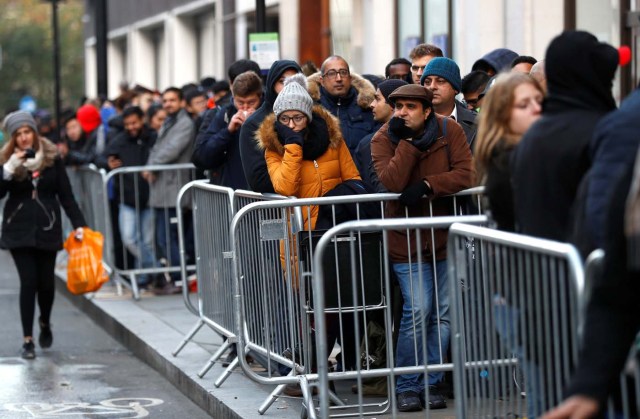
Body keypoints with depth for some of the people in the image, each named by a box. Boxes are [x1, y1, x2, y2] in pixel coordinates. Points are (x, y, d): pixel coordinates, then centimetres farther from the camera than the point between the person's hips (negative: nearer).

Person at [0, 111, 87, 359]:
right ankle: (28, 340, 0)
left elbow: (66, 195, 2)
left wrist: (78, 224, -5)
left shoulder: (52, 158, 0)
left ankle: (45, 323, 35)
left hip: (47, 228, 1)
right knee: (29, 281, -8)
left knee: (46, 281, 5)